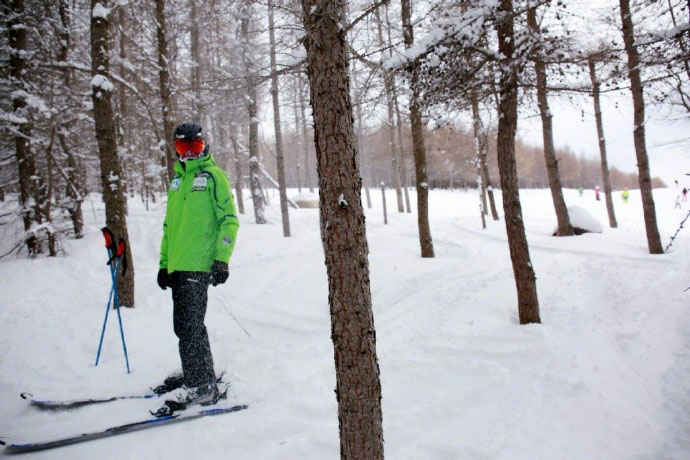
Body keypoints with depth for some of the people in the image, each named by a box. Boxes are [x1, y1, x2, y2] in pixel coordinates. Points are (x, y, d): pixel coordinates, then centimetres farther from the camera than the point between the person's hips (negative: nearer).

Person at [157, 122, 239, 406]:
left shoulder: (212, 175, -2)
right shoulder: (178, 180, 20)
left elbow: (229, 220, -8)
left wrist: (221, 259, -16)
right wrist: (164, 263, 20)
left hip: (198, 265, -8)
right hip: (178, 266, 8)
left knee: (188, 328, -8)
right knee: (186, 327, 13)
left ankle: (201, 388, 1)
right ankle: (204, 381, 25)